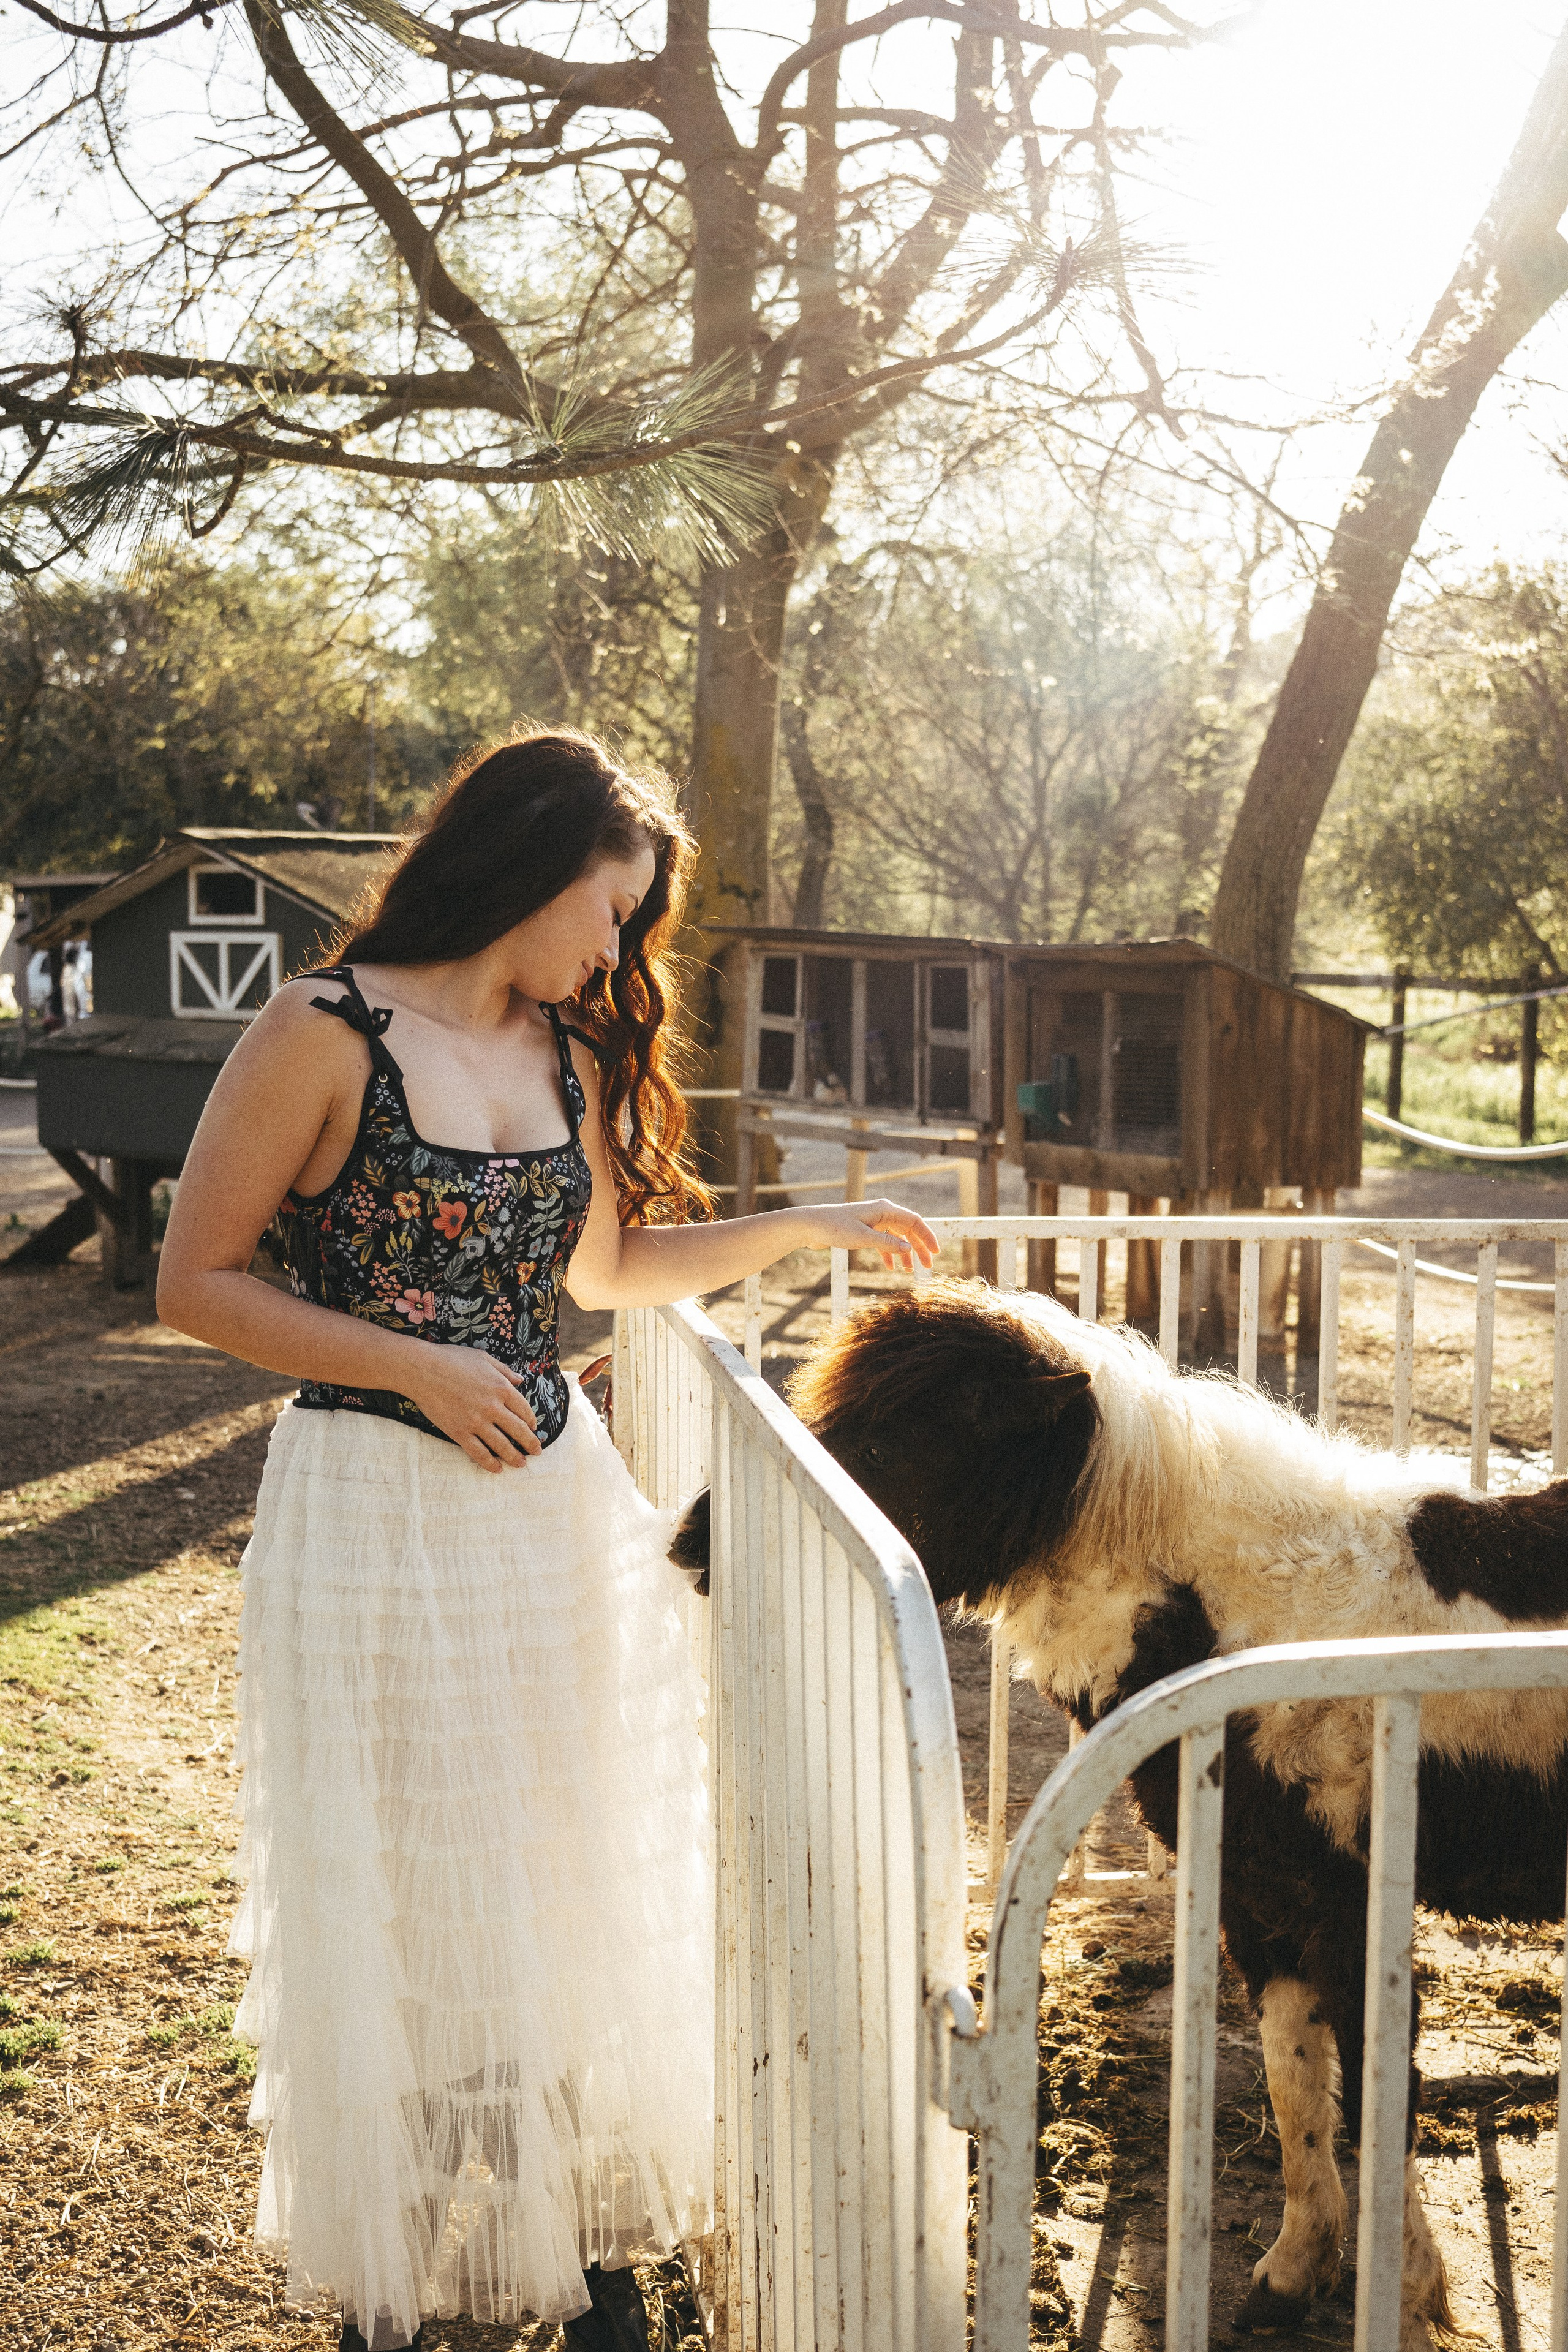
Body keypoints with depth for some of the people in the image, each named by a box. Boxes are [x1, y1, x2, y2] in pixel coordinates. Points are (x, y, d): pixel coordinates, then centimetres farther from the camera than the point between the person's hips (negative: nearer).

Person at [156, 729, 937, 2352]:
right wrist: (418, 1367, -15)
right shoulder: (326, 1034, -10)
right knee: (400, 1901, 5)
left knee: (579, 1881, 12)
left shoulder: (568, 1054, 9)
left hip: (557, 1498, 6)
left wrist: (805, 1227, 16)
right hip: (378, 1513, -6)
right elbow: (195, 1284, -9)